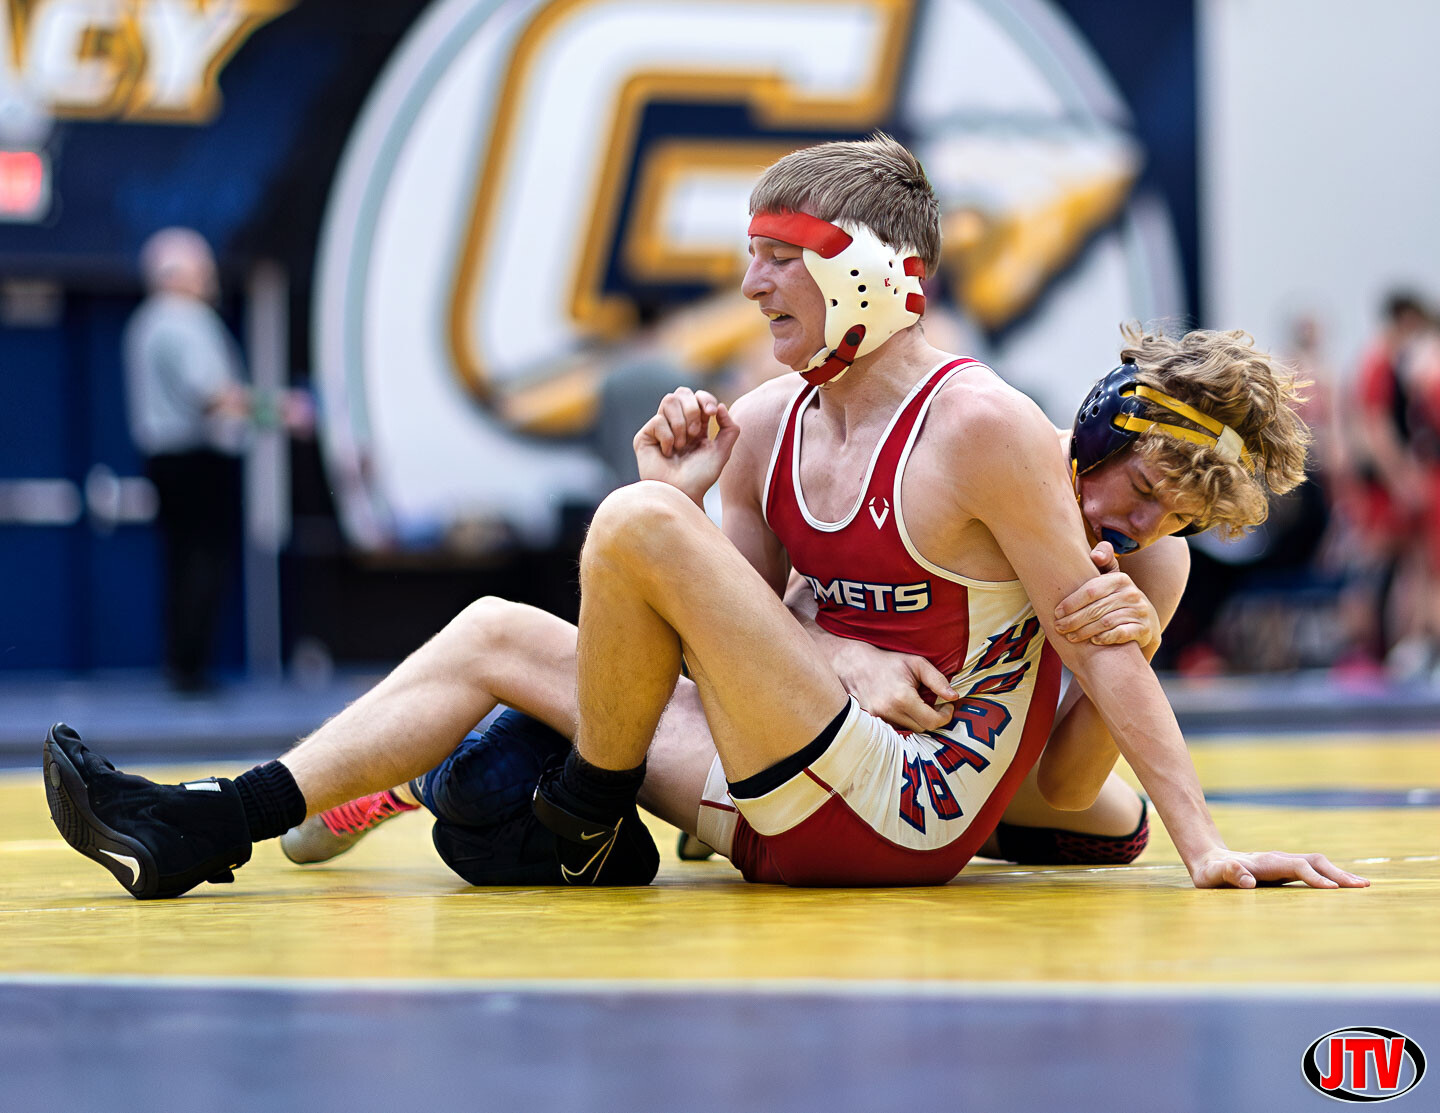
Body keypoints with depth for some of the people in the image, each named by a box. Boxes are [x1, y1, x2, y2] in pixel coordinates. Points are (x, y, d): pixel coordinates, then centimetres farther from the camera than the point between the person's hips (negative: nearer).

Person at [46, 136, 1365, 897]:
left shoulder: (981, 427, -13)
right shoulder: (766, 422, 11)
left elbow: (1098, 645, -12)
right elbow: (737, 631, 13)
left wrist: (1205, 846, -17)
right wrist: (688, 488, -2)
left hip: (905, 811, -9)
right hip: (788, 816, 9)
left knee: (633, 523, -20)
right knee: (492, 631, 9)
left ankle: (592, 817, 2)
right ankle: (205, 832, 4)